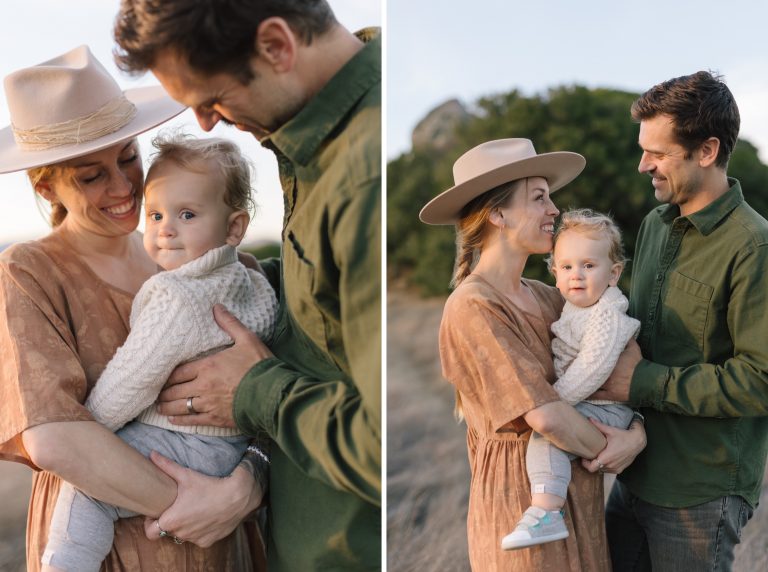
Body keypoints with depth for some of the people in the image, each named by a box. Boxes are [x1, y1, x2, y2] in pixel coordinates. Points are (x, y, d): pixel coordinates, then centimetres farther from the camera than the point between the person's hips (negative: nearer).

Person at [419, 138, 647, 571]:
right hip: (522, 495, -7)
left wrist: (637, 432, -10)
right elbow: (545, 414, -25)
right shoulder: (472, 307, -18)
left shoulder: (548, 297, 6)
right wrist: (606, 450, -9)